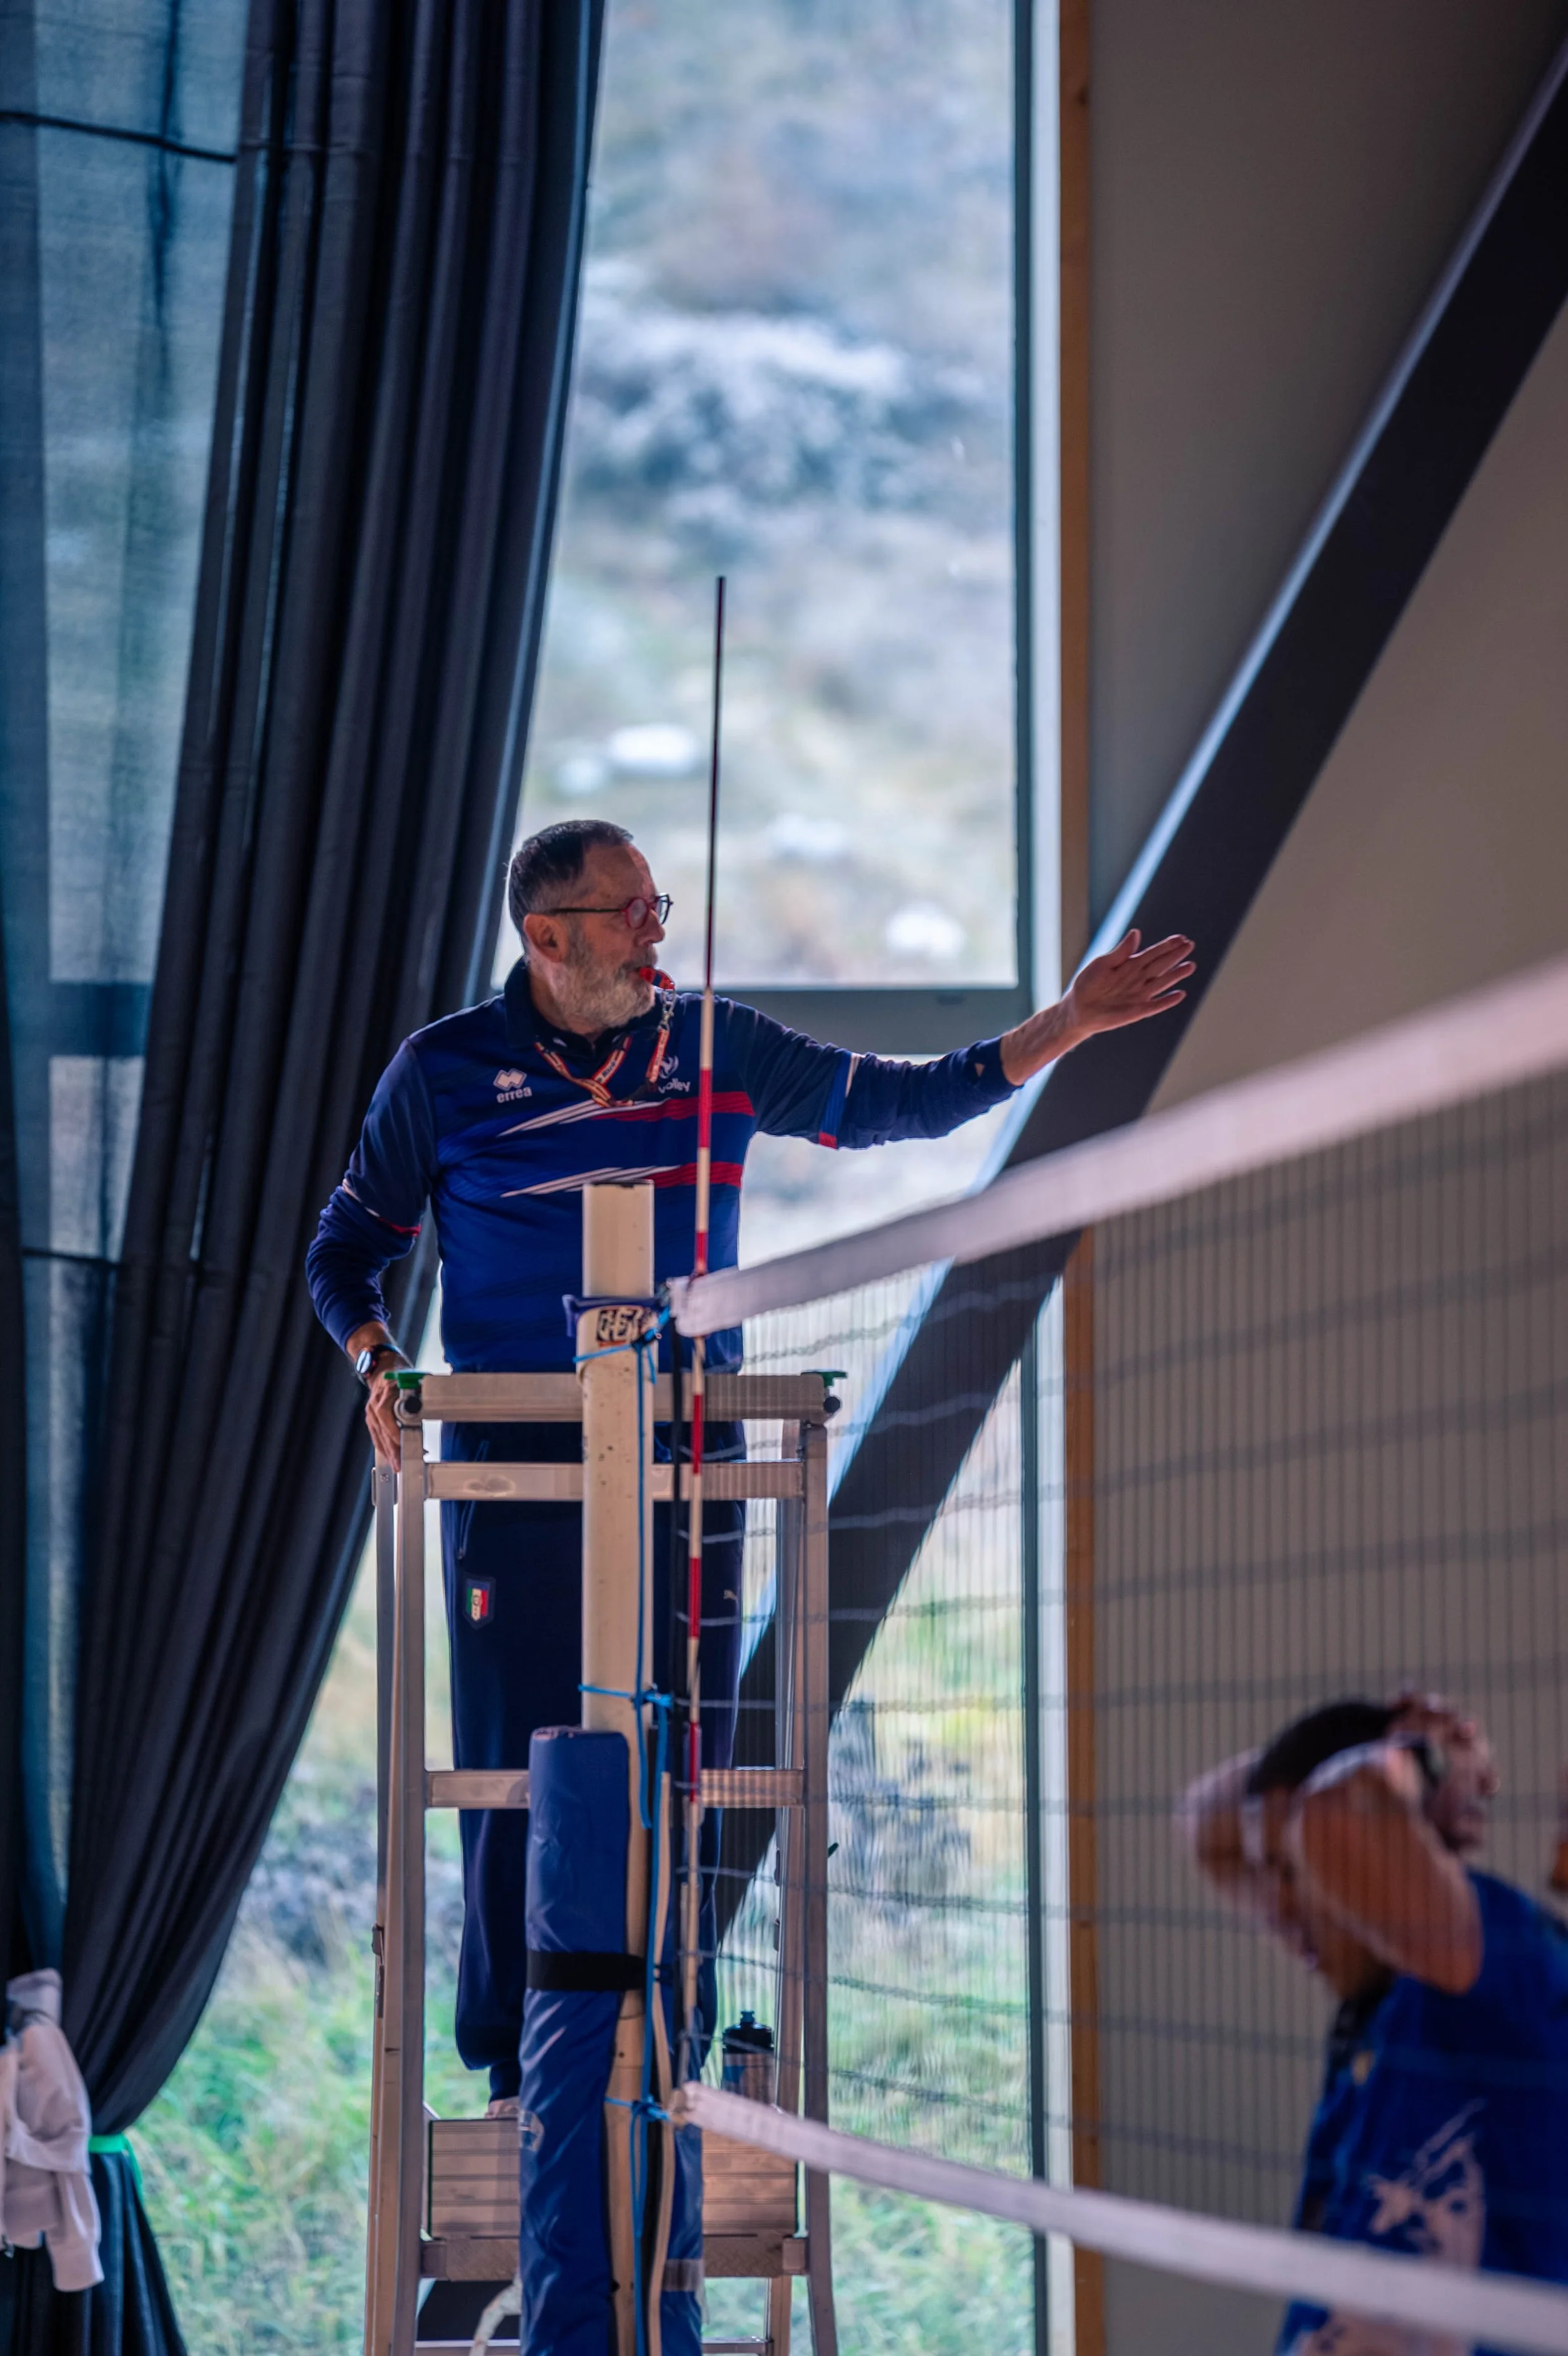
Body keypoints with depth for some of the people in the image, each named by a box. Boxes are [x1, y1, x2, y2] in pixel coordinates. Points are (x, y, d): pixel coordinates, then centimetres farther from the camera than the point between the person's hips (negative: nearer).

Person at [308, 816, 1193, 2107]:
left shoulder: (716, 1047, 8)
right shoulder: (445, 1070, 3)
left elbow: (898, 1100, 13)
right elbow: (347, 1249, 12)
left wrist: (1066, 1025, 3)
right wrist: (377, 1360, -8)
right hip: (514, 1467, -2)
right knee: (516, 1773, -3)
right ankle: (517, 2072, 6)